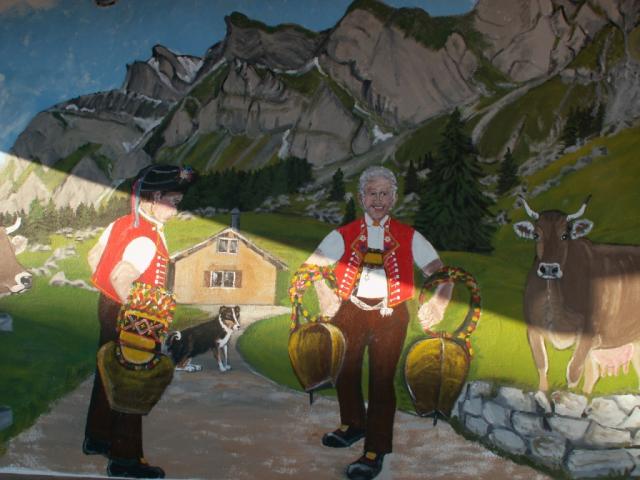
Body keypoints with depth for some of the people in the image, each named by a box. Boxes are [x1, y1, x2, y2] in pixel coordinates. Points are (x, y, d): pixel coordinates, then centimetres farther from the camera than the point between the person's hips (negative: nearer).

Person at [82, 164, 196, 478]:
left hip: (108, 305, 9)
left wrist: (109, 293, 16)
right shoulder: (147, 241, -26)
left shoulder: (121, 224, 2)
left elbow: (94, 257, 11)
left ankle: (96, 438, 41)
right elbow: (121, 278, -35)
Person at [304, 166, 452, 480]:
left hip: (390, 315, -2)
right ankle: (354, 424, 39)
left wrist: (439, 301, -19)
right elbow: (311, 265, 3)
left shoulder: (409, 238, 2)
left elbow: (441, 273, -1)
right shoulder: (344, 235, 5)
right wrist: (323, 294, -14)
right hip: (349, 311, 2)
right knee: (345, 372, 14)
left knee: (382, 380, -1)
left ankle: (375, 451, 13)